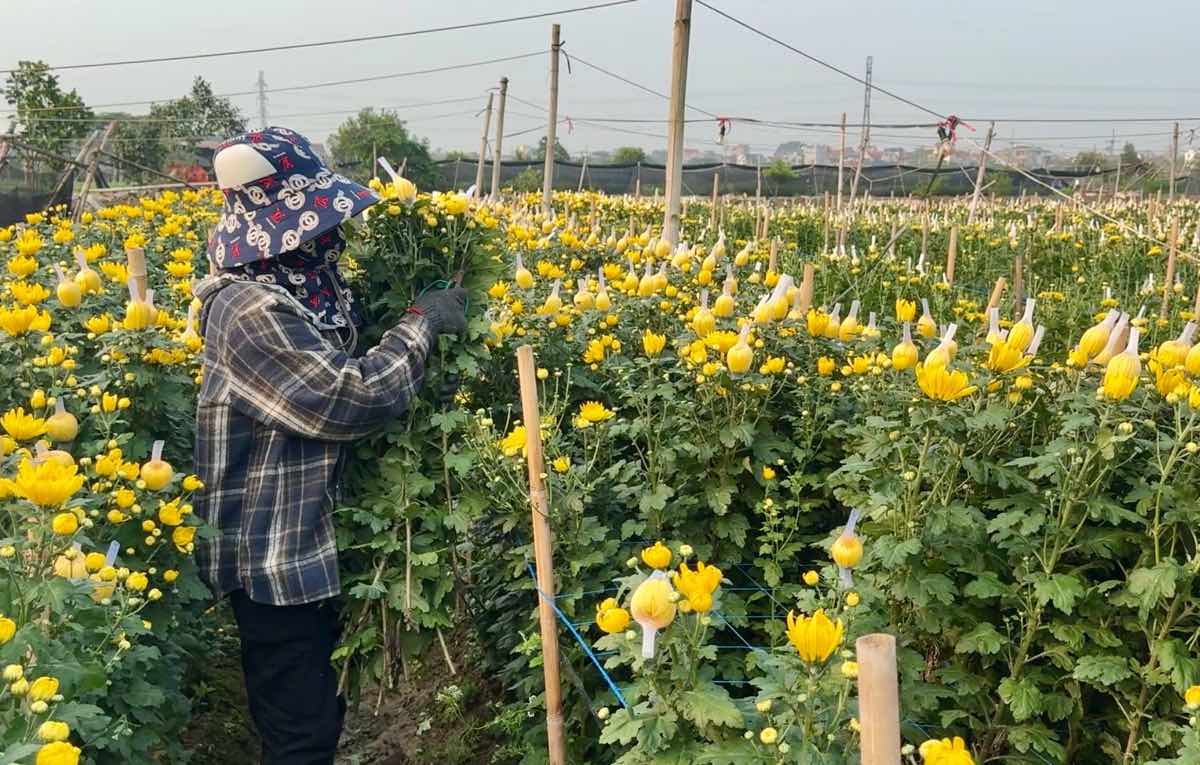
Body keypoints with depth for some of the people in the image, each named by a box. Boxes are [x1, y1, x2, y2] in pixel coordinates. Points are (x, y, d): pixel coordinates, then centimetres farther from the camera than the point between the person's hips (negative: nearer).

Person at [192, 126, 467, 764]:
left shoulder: (297, 290, 3)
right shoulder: (252, 311, -25)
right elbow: (353, 399, -26)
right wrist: (421, 324, -15)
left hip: (308, 546, 9)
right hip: (273, 563, -9)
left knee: (319, 714, 22)